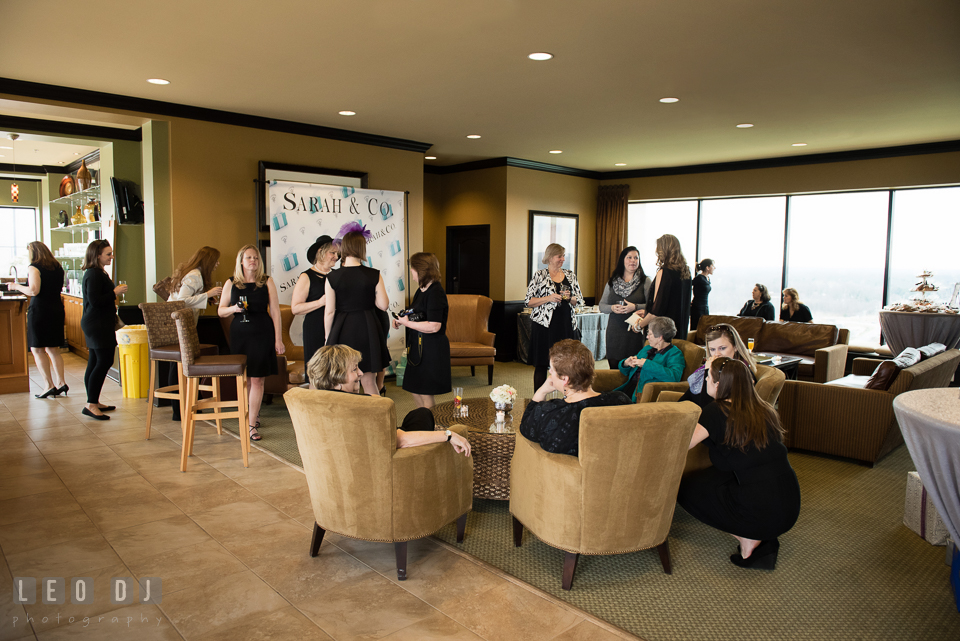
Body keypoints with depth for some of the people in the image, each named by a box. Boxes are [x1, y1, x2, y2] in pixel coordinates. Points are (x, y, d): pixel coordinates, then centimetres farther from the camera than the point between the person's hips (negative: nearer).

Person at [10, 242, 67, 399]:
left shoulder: (34, 268, -10)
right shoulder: (57, 268, 10)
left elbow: (34, 291, -19)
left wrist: (17, 286, -3)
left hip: (39, 310, -7)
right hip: (57, 309, 7)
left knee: (37, 350, 1)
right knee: (53, 349, 13)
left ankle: (49, 386, -3)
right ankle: (61, 383, 9)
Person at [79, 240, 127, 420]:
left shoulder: (99, 273, 17)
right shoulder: (94, 274, -16)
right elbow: (94, 301, -23)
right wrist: (115, 292, -16)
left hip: (98, 324, 11)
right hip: (97, 325, -11)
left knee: (94, 362, 13)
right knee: (104, 361, -11)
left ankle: (94, 402, 19)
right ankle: (91, 405, -8)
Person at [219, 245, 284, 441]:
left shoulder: (267, 282, 2)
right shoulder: (231, 284, 6)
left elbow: (275, 311, 1)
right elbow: (220, 311, 11)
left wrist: (278, 339, -2)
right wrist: (233, 309, -12)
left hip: (262, 333, -2)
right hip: (239, 334, 2)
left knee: (257, 379, -5)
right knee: (243, 379, 8)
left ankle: (251, 424, 0)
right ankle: (254, 413, 30)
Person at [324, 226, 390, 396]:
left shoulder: (332, 278, -6)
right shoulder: (374, 275, -6)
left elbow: (329, 311, -4)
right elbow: (383, 305, -4)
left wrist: (328, 336, 8)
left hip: (342, 331, 0)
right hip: (367, 331, 1)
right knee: (369, 382, 11)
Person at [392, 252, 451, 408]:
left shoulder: (435, 292, -18)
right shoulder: (421, 291, 12)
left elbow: (433, 326, -25)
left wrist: (407, 323, -18)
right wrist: (401, 320, 7)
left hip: (432, 349, -10)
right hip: (418, 347, 10)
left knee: (426, 395, 0)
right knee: (415, 392, 16)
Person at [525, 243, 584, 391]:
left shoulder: (570, 275, 12)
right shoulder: (539, 275, 0)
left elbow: (579, 301, 15)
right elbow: (529, 301, -3)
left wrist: (569, 297, -6)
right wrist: (549, 298, -15)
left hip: (566, 326, 4)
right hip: (544, 325, -3)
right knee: (541, 365, 1)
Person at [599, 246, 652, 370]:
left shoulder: (645, 281, 2)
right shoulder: (612, 282, 12)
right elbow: (602, 305, 13)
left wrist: (635, 307, -19)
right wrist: (612, 308, -7)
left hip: (635, 331, -3)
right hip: (615, 331, 3)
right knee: (614, 366, 2)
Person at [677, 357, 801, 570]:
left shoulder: (717, 411, -8)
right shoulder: (764, 410, 11)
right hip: (791, 507, 7)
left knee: (685, 487, 9)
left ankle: (747, 539, 2)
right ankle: (764, 540, 12)